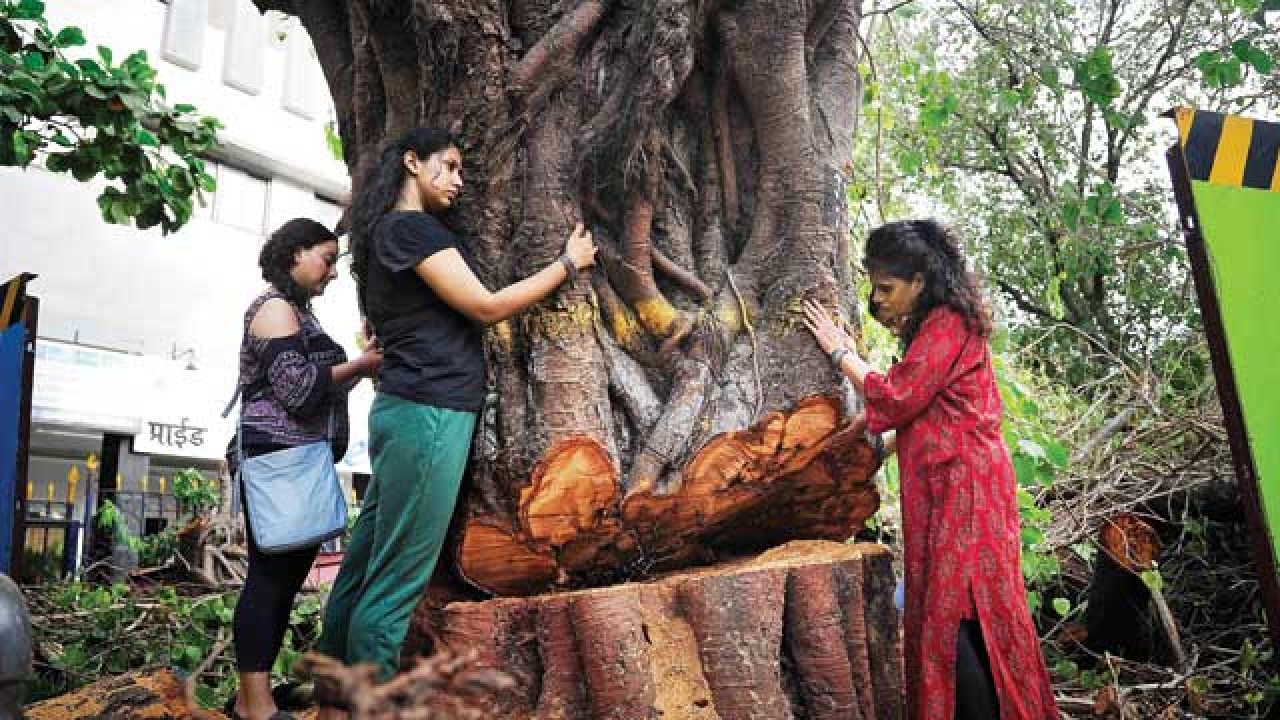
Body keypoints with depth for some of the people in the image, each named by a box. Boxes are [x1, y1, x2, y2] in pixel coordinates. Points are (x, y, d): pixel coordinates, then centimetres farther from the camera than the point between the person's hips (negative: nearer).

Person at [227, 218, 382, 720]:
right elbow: (296, 386, -16)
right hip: (279, 461, -10)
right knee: (269, 576, -9)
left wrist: (363, 365, 11)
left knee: (286, 576, 8)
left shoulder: (296, 312, 23)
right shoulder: (275, 306, -5)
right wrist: (361, 365, -8)